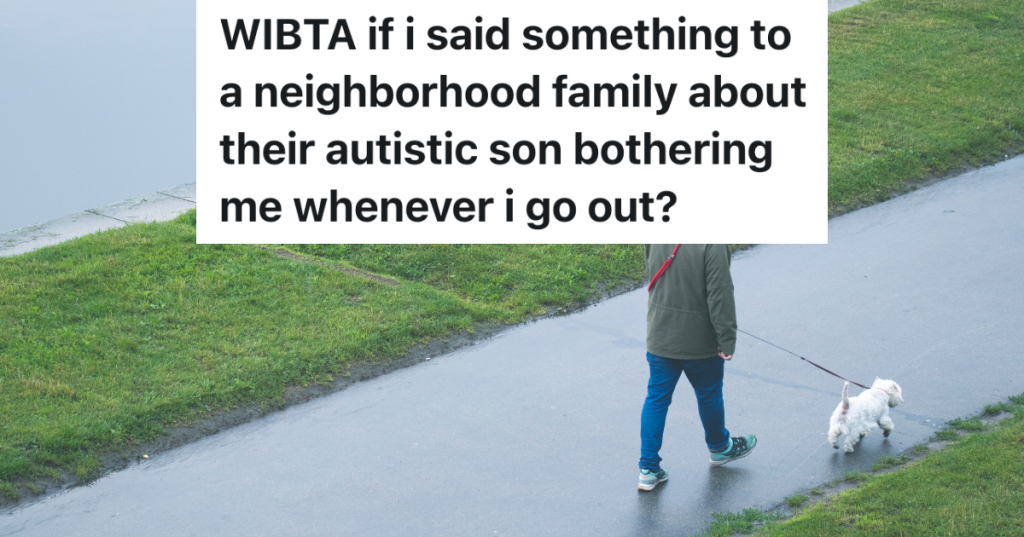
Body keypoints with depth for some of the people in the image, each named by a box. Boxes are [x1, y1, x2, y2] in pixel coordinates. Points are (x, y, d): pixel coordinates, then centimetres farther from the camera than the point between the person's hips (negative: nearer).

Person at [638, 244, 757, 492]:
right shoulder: (713, 242, -24)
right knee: (709, 394, 19)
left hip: (659, 337, 4)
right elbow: (720, 294, -22)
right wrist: (727, 339, -14)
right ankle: (719, 448, 43)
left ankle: (648, 469, 8)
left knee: (657, 398, 10)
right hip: (700, 341, -4)